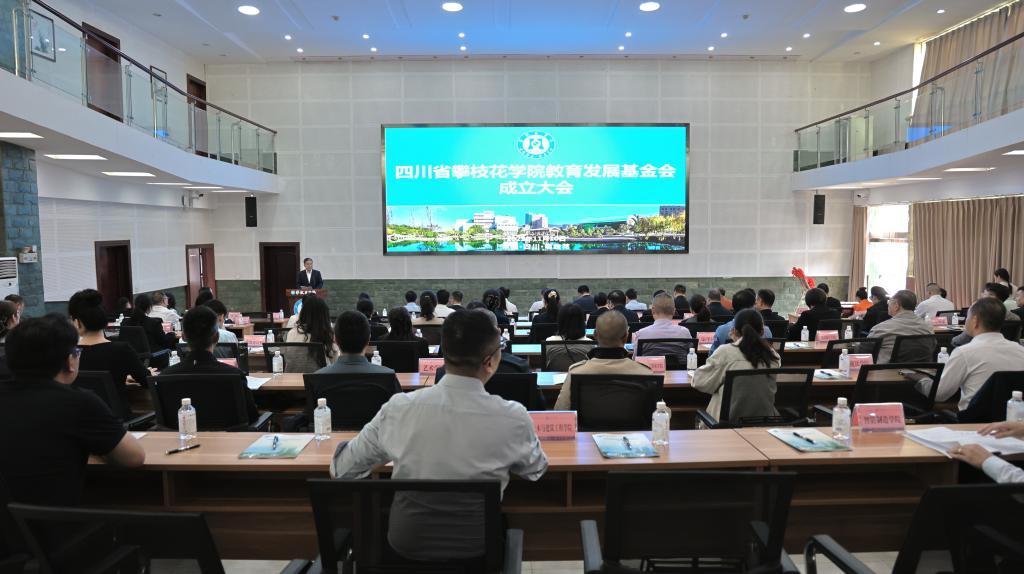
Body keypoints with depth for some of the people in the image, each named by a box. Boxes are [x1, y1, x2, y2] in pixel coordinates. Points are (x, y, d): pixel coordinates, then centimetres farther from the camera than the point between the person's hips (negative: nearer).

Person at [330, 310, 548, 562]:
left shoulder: (398, 408, -15)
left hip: (407, 543, 2)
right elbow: (535, 470, 3)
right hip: (477, 546, -1)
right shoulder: (512, 418, -19)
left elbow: (342, 468, 0)